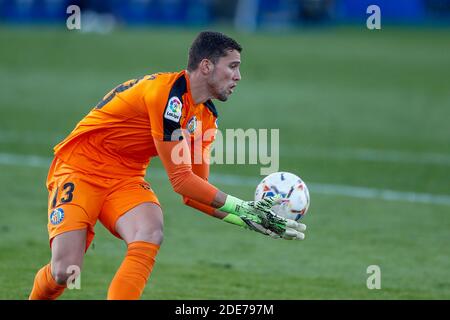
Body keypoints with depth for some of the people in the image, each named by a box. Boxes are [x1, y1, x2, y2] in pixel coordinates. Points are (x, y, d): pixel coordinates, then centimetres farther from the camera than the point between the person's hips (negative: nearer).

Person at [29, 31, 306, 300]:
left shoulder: (207, 116, 3)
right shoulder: (169, 94, -25)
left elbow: (194, 192, 7)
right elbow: (181, 179, -24)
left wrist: (251, 218, -4)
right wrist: (242, 208, -21)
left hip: (127, 178, 7)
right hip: (80, 169, -7)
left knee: (151, 237, -26)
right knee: (64, 272, -18)